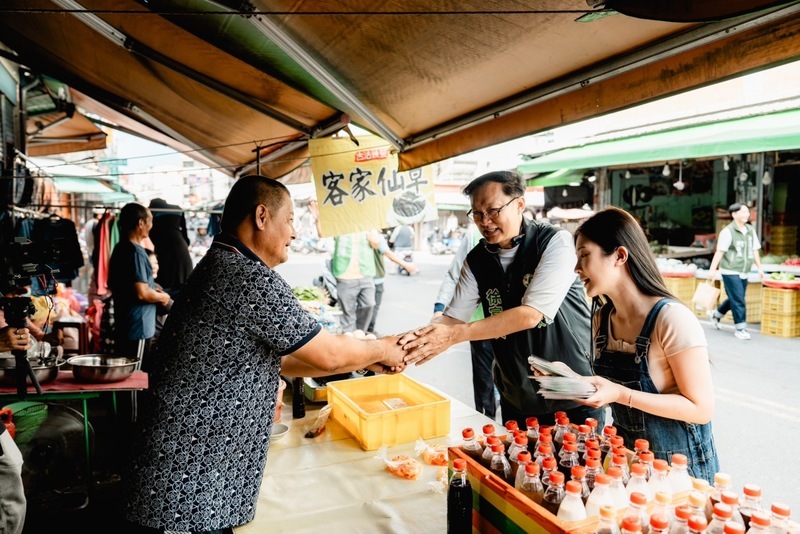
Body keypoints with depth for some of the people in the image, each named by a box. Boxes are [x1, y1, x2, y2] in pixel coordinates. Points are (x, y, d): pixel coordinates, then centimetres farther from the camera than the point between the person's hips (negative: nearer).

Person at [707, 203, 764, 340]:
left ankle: (715, 314, 35)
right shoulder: (727, 231, -10)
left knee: (735, 299, 14)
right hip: (730, 272, -7)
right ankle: (740, 328, 4)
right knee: (738, 300, -6)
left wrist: (759, 267, 13)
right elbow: (719, 251, -14)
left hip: (744, 273, 7)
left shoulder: (751, 230, 10)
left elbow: (754, 250, 16)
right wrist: (712, 269, -17)